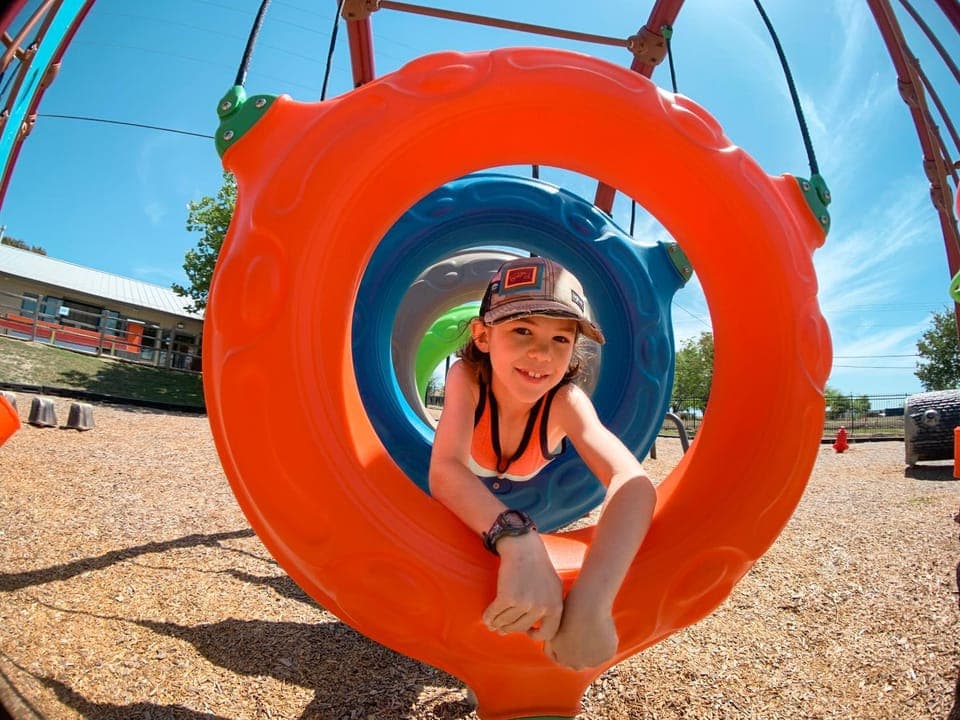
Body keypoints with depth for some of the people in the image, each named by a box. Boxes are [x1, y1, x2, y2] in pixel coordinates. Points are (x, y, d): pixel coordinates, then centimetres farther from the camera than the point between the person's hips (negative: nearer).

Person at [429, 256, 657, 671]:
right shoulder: (467, 377, -39)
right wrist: (518, 541, -71)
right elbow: (444, 473, -53)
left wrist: (593, 598, -70)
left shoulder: (565, 401, -39)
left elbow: (633, 482, -54)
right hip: (465, 492, 0)